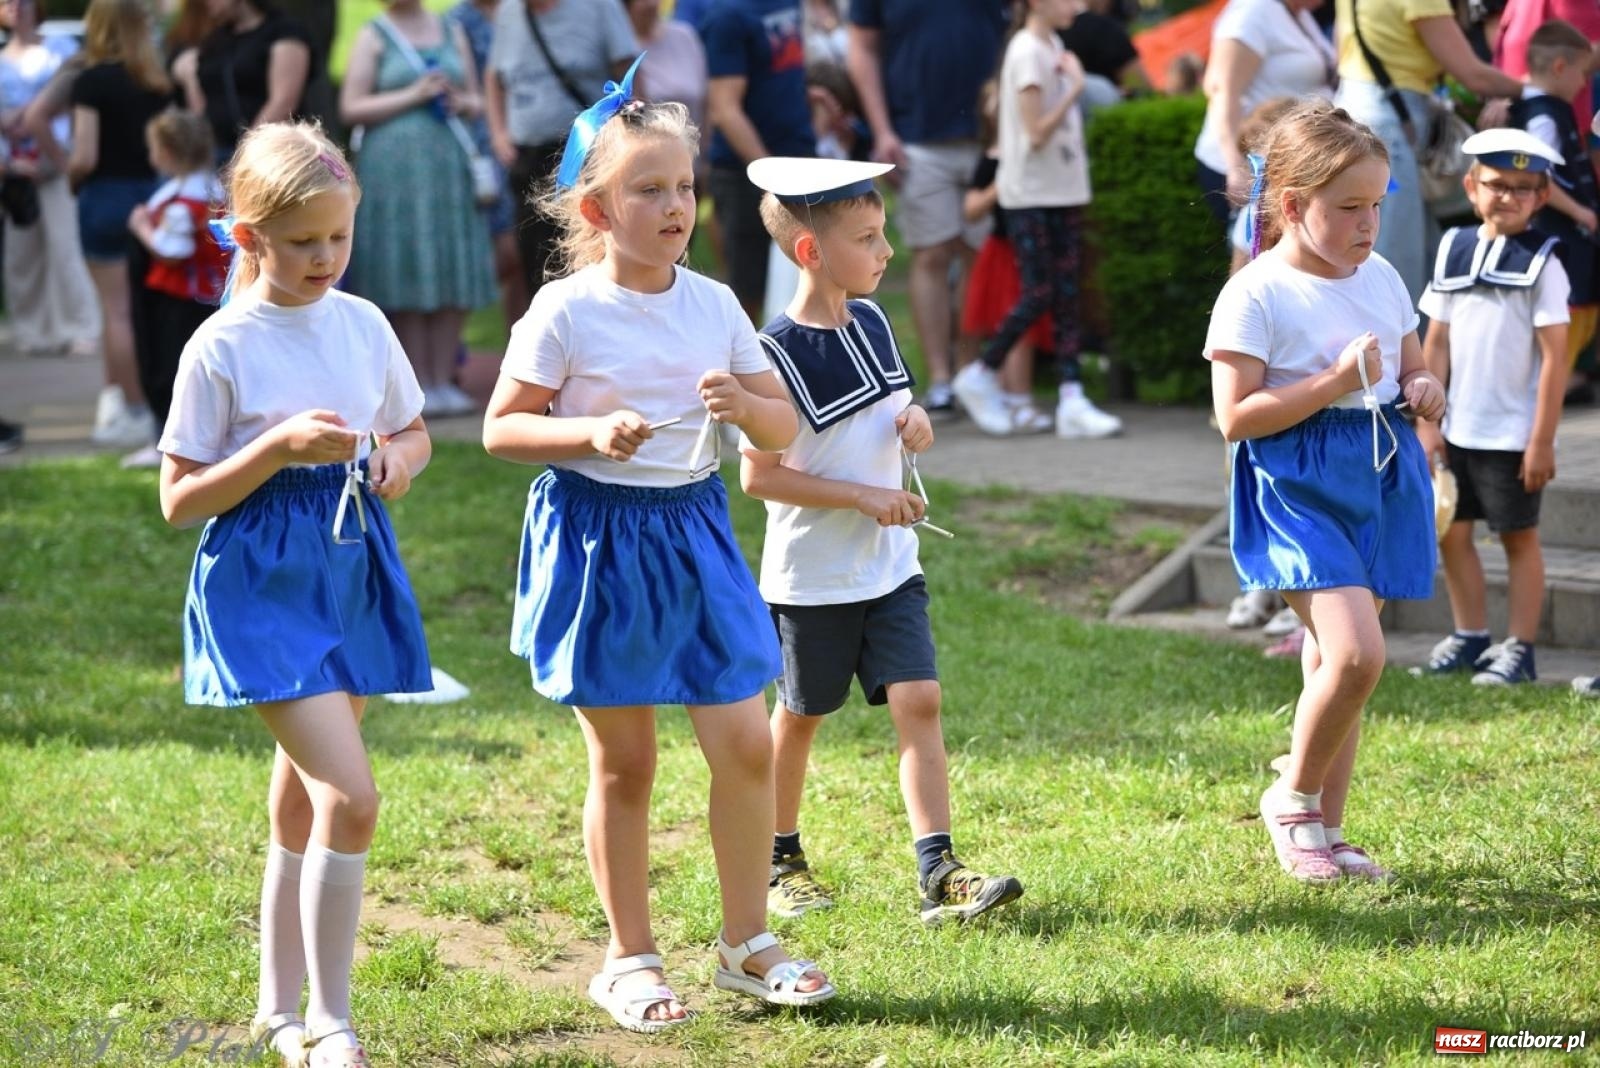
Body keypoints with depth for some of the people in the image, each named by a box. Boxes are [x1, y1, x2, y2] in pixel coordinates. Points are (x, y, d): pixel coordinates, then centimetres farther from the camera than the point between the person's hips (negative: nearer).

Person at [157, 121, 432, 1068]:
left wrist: (399, 459, -2)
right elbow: (180, 499, -8)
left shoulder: (363, 324, 5)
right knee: (352, 796, -18)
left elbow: (415, 430, 20)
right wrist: (280, 448, -20)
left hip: (354, 568, 6)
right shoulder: (222, 347, -10)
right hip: (264, 579, -6)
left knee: (305, 803, 15)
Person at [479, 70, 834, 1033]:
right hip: (597, 536, -4)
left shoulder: (714, 304, 3)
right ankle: (631, 958, 19)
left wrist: (745, 407, -15)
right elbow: (501, 428, -7)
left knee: (747, 744, -1)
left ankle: (747, 944, 15)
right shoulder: (564, 313, -10)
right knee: (624, 763, 5)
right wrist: (592, 431, -22)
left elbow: (785, 426, 7)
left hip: (694, 530, 4)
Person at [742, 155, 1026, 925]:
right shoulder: (778, 354, -19)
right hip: (813, 578, -5)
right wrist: (866, 497, -22)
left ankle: (938, 874, -9)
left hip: (889, 568, 5)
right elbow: (758, 475, -19)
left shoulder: (870, 323, 3)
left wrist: (915, 422, -6)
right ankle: (779, 862, 29)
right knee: (799, 716, 10)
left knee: (918, 701, -5)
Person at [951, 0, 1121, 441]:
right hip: (1030, 193, -8)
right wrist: (1074, 90, -20)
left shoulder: (1054, 48, 12)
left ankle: (1072, 399, 0)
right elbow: (1037, 134, -18)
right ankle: (980, 376, 9)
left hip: (1063, 189, 8)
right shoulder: (1027, 52, -13)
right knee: (1039, 294, -7)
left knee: (1066, 294, 3)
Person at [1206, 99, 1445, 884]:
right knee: (1356, 652, -20)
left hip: (1382, 479, 7)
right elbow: (1235, 416, -15)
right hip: (1297, 487, -6)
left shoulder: (1382, 279, 9)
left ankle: (1325, 832, 20)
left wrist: (1423, 391, 0)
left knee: (1333, 661, 11)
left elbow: (1414, 368, 24)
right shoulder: (1256, 296, -11)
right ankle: (1294, 799, 2)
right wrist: (1335, 384, -21)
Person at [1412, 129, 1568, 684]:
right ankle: (1470, 637, 23)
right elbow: (1437, 342, 8)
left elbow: (1554, 357, -10)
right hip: (1459, 429, 5)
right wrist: (1428, 422, 3)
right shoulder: (1454, 249, 4)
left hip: (1513, 434, -5)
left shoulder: (1540, 263, -9)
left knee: (1518, 535, 5)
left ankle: (1519, 649, 12)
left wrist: (1543, 440, -14)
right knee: (1451, 530, 9)